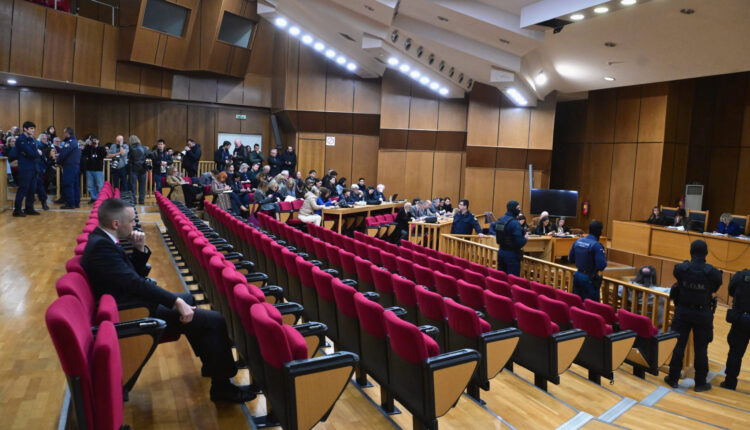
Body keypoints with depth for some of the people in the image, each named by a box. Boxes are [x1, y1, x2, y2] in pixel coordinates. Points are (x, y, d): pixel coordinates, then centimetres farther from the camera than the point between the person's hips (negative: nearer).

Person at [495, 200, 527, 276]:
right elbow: (519, 243, -22)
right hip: (512, 254, -8)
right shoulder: (514, 223, -19)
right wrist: (525, 238, -1)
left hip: (501, 252, 8)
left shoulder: (500, 220, 4)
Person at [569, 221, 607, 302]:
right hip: (589, 279, -6)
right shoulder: (596, 245, -18)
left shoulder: (578, 241, 1)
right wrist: (605, 258, -4)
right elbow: (601, 266, -22)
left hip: (577, 276, 6)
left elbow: (570, 259, 10)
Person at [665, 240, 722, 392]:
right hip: (703, 315, -1)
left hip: (683, 312, 1)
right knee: (701, 349, 10)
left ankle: (673, 379, 19)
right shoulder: (712, 272, -16)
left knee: (678, 345, 10)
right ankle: (700, 383, 21)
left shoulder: (681, 268, -14)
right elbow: (715, 288, 0)